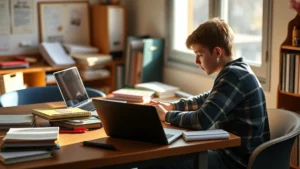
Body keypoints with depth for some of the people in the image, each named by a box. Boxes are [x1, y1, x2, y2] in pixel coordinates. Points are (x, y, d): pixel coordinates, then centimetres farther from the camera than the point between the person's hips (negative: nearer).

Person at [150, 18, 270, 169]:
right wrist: (171, 106, 13)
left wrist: (166, 116, -12)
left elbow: (202, 120, -29)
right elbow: (208, 99, 25)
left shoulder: (233, 75, -22)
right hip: (233, 151, 10)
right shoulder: (237, 70, 9)